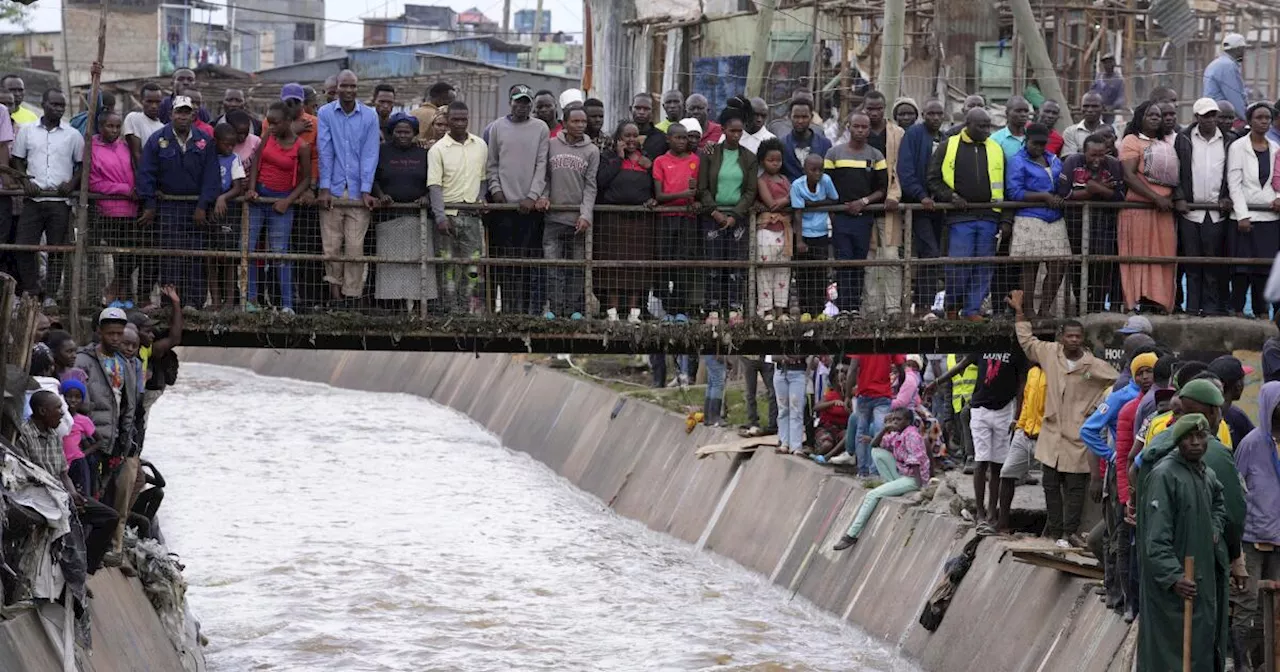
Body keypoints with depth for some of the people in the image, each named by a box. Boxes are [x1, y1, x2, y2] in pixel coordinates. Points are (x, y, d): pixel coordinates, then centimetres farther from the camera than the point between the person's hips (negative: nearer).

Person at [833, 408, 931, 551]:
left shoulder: (911, 435, -17)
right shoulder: (896, 435, 9)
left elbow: (916, 462, -22)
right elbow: (874, 445, 10)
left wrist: (919, 488, -26)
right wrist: (885, 429, -7)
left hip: (912, 478, -9)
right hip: (900, 473, 9)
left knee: (872, 495, -16)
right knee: (877, 452, 0)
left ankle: (852, 535, -12)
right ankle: (892, 486, -2)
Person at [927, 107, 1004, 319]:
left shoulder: (996, 149, 13)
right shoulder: (948, 147, 4)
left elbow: (1004, 185, 15)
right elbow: (934, 179, 5)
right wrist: (950, 196, -12)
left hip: (989, 218, 3)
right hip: (960, 217, -3)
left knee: (983, 269, 3)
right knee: (959, 265, -7)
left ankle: (973, 309, 10)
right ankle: (951, 306, 11)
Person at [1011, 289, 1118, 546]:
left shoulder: (1094, 366, -7)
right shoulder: (1050, 354, 2)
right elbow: (1027, 341, 18)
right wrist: (1019, 312, 19)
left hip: (1077, 438, -3)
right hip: (1052, 434, 3)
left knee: (1075, 487, 1)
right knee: (1051, 485, 9)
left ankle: (1069, 532, 8)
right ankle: (1055, 529, 18)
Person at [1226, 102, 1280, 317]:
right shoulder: (1238, 147, -1)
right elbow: (1234, 183, -5)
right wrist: (1242, 215, -12)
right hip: (1246, 215, -4)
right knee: (1242, 267, -5)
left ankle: (1261, 310, 9)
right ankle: (1238, 309, 2)